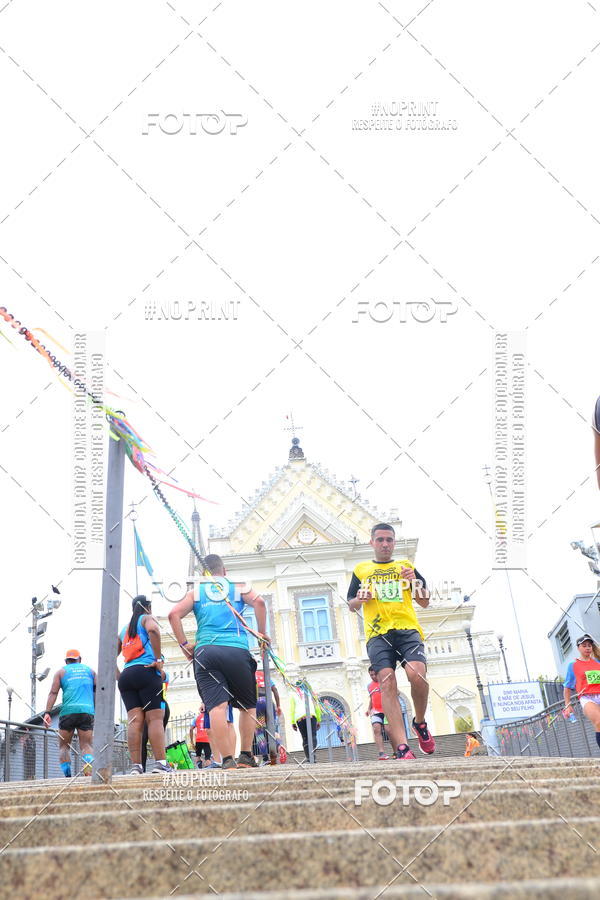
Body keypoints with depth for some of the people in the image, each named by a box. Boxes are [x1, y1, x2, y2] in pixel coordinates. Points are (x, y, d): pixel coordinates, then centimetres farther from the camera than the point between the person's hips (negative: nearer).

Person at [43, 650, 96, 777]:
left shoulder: (61, 672, 16)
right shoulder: (90, 670, 21)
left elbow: (53, 693, 3)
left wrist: (47, 713, -3)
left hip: (68, 711, -1)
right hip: (88, 711, 1)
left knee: (64, 746, 11)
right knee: (86, 745, -1)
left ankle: (67, 776, -4)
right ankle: (89, 767, -30)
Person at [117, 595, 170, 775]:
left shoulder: (124, 629, 26)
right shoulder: (147, 618, 9)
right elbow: (153, 630, -17)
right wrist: (158, 660, -14)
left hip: (126, 676, 5)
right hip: (146, 672, -5)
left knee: (134, 721, -3)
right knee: (155, 718, -8)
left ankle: (135, 766, -12)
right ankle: (160, 764, -17)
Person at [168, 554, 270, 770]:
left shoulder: (195, 592, 18)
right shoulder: (238, 587, 17)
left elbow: (174, 614, 4)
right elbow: (259, 602, -2)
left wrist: (184, 644, 9)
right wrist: (262, 633, 5)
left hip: (205, 651, 1)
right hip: (237, 651, 0)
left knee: (216, 706, -7)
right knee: (248, 705, 14)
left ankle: (227, 759, -14)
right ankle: (246, 756, 11)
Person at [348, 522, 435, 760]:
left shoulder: (406, 566, 21)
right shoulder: (361, 570, 21)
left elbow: (425, 603, 19)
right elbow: (352, 605, 23)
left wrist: (415, 582, 0)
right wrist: (359, 599, 0)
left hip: (407, 629, 0)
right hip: (377, 633, 0)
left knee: (417, 675, -23)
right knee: (387, 683, -18)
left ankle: (420, 723, 7)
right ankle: (402, 748, -23)